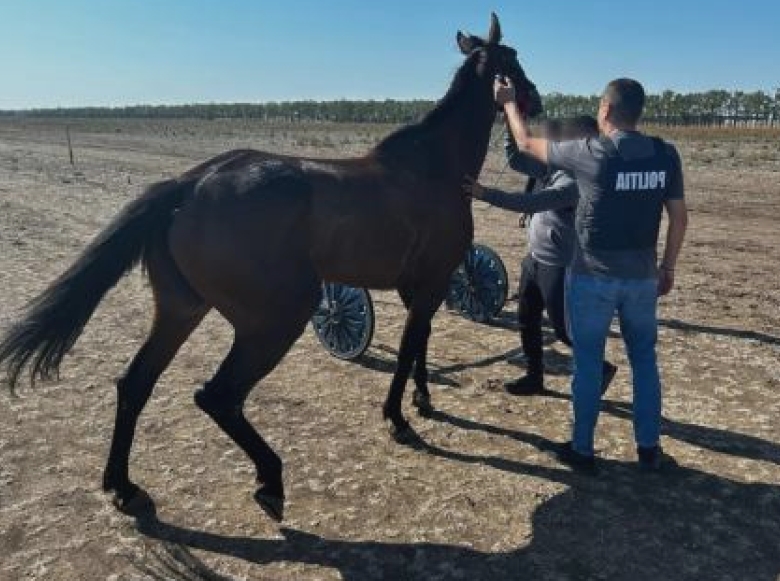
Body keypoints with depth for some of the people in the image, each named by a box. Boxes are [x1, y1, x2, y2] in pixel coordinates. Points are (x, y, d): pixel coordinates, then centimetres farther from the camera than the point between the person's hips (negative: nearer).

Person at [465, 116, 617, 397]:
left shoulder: (574, 182, -25)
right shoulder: (550, 167, 2)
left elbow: (530, 203, -36)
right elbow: (515, 158, 5)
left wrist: (485, 194, -42)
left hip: (558, 266, -9)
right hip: (534, 259, 9)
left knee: (563, 328, 3)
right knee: (527, 320, 15)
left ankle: (601, 369, 26)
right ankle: (534, 376, 30)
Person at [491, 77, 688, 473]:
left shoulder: (591, 154, -13)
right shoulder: (666, 155, -1)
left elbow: (527, 144, 0)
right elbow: (679, 217, 3)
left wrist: (509, 102, 15)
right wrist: (668, 267, 15)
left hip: (592, 277, -4)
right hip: (642, 276, 4)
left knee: (588, 362, 8)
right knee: (644, 359, 16)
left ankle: (582, 450, 19)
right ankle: (649, 448, 25)